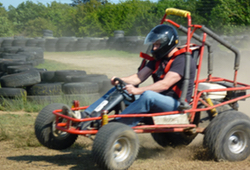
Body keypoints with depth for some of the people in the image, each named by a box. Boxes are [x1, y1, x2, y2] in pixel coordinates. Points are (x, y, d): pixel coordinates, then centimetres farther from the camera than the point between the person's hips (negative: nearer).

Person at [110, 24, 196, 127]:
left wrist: (138, 90, -31)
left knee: (148, 95, -36)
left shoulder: (183, 60, -12)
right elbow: (140, 76, 8)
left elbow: (165, 84, -23)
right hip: (158, 101, 9)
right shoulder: (158, 60, 16)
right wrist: (120, 80, -12)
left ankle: (117, 124, -36)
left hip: (176, 105, -9)